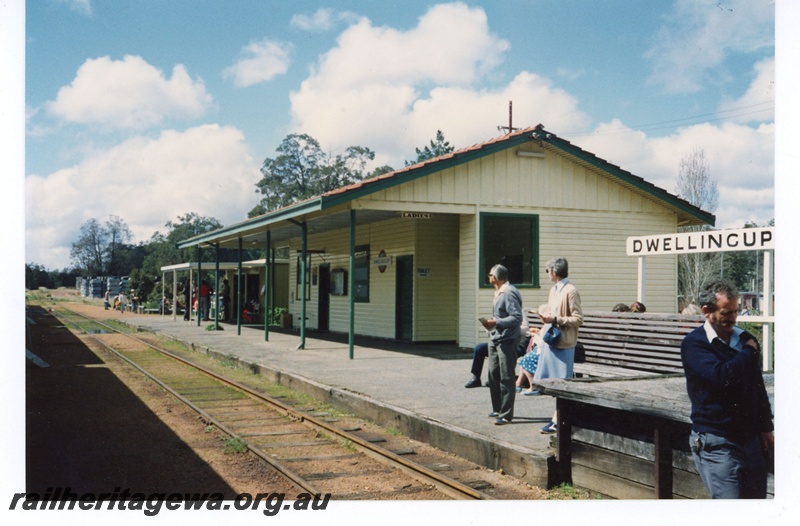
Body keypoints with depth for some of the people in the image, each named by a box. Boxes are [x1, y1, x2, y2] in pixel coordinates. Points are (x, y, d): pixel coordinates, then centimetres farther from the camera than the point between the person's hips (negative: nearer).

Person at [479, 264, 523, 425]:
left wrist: (496, 323, -24)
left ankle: (506, 414, 0)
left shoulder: (509, 293, -16)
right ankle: (497, 410, 25)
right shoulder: (499, 293, 16)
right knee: (493, 375, 14)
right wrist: (490, 323, 7)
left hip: (507, 341, -10)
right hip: (496, 340, 10)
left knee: (506, 378, -5)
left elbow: (517, 318, -22)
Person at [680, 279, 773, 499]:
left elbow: (759, 387, 20)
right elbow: (721, 377, -26)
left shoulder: (744, 339, 10)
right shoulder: (693, 344, -9)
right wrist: (749, 352, -10)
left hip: (750, 438, 6)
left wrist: (765, 428, 17)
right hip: (716, 442, -6)